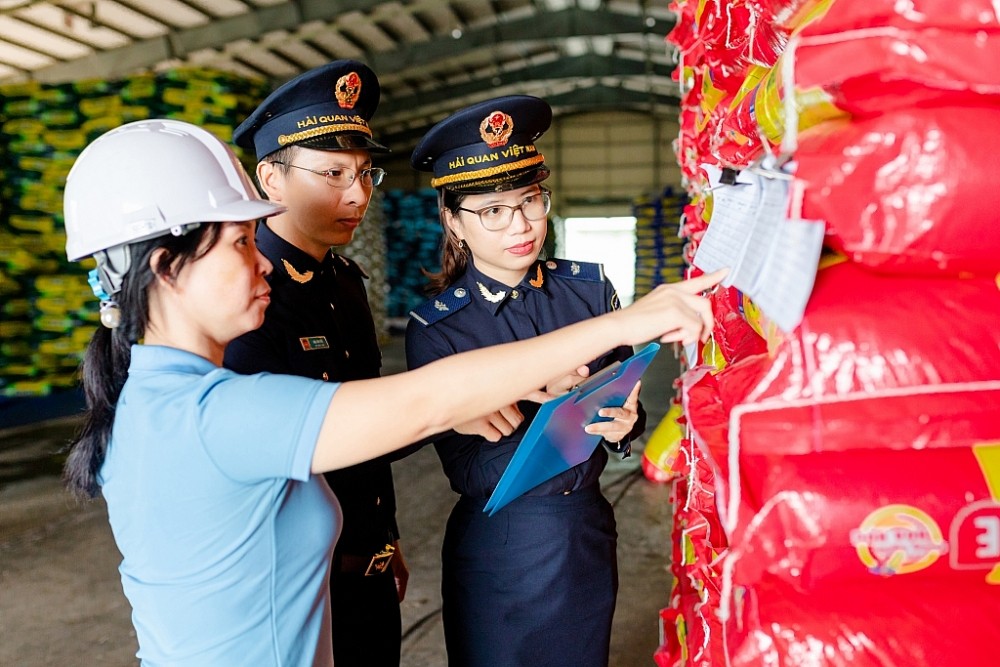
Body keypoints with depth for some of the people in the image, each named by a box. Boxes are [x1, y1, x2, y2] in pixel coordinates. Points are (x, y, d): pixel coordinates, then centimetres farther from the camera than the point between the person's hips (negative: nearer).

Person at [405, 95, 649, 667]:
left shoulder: (590, 287, -7)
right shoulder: (436, 328, -14)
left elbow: (626, 399, 2)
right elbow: (467, 472, -15)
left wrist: (622, 424, -20)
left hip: (590, 538, 3)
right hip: (501, 554, -3)